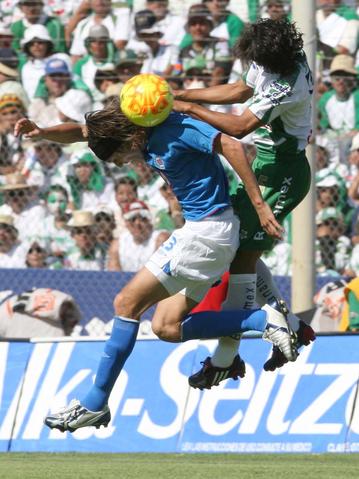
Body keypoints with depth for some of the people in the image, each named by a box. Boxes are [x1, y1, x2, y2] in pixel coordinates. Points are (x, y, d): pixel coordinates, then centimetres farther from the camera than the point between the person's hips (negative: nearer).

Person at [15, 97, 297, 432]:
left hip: (207, 231, -10)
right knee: (167, 328, 10)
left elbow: (232, 147, -22)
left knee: (127, 303, -6)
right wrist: (42, 132, -11)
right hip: (202, 231, 10)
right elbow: (84, 132, 7)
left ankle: (95, 405, 0)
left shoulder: (174, 129, -18)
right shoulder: (147, 135, 8)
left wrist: (259, 206, -22)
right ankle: (263, 319, 5)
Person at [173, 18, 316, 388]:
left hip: (282, 173, -10)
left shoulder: (288, 85, -28)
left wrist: (190, 108, -19)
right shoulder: (269, 58, -1)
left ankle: (226, 359, -6)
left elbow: (240, 126, -28)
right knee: (242, 251, 13)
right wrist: (181, 94, 10)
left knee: (242, 256, -11)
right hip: (264, 163, 10)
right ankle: (292, 328, 24)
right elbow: (241, 90, 16)